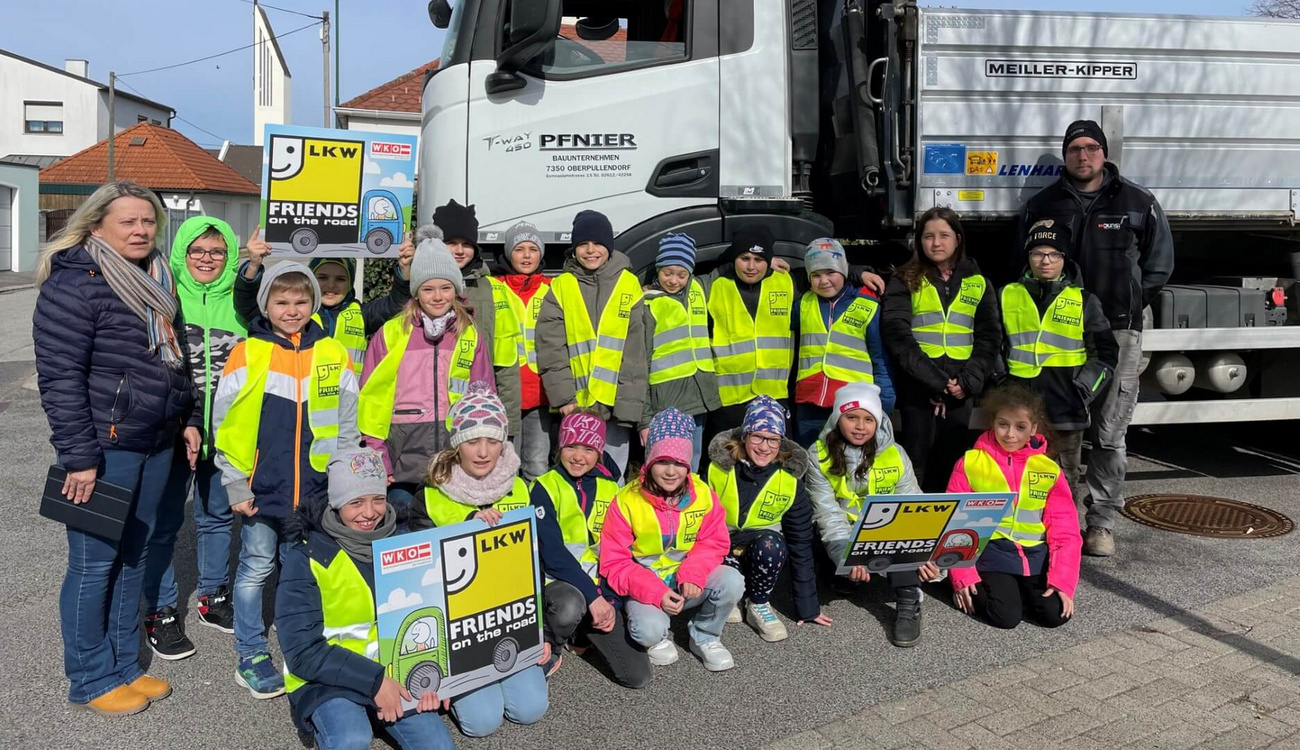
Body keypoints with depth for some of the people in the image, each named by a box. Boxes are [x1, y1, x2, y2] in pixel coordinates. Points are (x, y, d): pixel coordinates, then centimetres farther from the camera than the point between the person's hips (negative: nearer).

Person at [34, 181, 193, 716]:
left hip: (155, 446, 8)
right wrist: (79, 456, -19)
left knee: (133, 557, 15)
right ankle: (91, 681, 17)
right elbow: (60, 376, -16)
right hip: (106, 447, -7)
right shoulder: (75, 282, -11)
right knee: (95, 563, 2)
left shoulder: (156, 278, 13)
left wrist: (184, 420, 16)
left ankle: (126, 666, 28)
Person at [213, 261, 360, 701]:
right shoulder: (246, 355, -4)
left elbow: (348, 425, 8)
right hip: (260, 488, -2)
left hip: (317, 491, 2)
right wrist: (235, 484, -3)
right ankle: (251, 656, 22)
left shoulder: (334, 355, 2)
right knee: (257, 568, 8)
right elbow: (226, 424, -1)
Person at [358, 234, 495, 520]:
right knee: (401, 520, -3)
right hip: (404, 451, -1)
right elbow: (371, 398, 3)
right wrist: (378, 459, -4)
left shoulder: (470, 335, 10)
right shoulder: (391, 333, 4)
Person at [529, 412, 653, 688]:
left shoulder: (609, 488, 6)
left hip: (599, 586, 4)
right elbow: (552, 552, -17)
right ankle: (545, 647, -4)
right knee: (570, 607, -41)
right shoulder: (545, 488, -7)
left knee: (638, 676, -6)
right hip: (557, 582, -4)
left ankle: (584, 631, 20)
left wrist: (610, 601, -9)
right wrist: (593, 596, -23)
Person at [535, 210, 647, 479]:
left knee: (612, 477, 7)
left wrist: (629, 404, -7)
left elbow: (636, 351, 0)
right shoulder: (560, 287, 5)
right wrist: (563, 396, -10)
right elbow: (550, 348, 0)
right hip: (575, 404, 0)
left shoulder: (629, 285, 4)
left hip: (616, 403, 0)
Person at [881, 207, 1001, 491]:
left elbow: (989, 338, 6)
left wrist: (967, 381, -10)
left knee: (952, 468, 6)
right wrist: (936, 382, -16)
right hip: (917, 389, -2)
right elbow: (898, 336, -8)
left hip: (960, 391, 2)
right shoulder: (905, 281, 4)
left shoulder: (977, 282, 12)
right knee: (917, 468, -1)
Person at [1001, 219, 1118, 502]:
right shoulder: (1008, 296, 7)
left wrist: (1082, 392, -2)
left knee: (1064, 484, 8)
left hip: (1066, 411, -1)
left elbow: (1106, 354, 8)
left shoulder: (1084, 301, 5)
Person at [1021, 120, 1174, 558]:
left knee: (1110, 435, 0)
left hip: (1118, 332, -1)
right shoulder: (1042, 206, 11)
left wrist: (1127, 304, 5)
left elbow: (1159, 264, 13)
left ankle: (1102, 524, 9)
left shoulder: (1138, 203, 8)